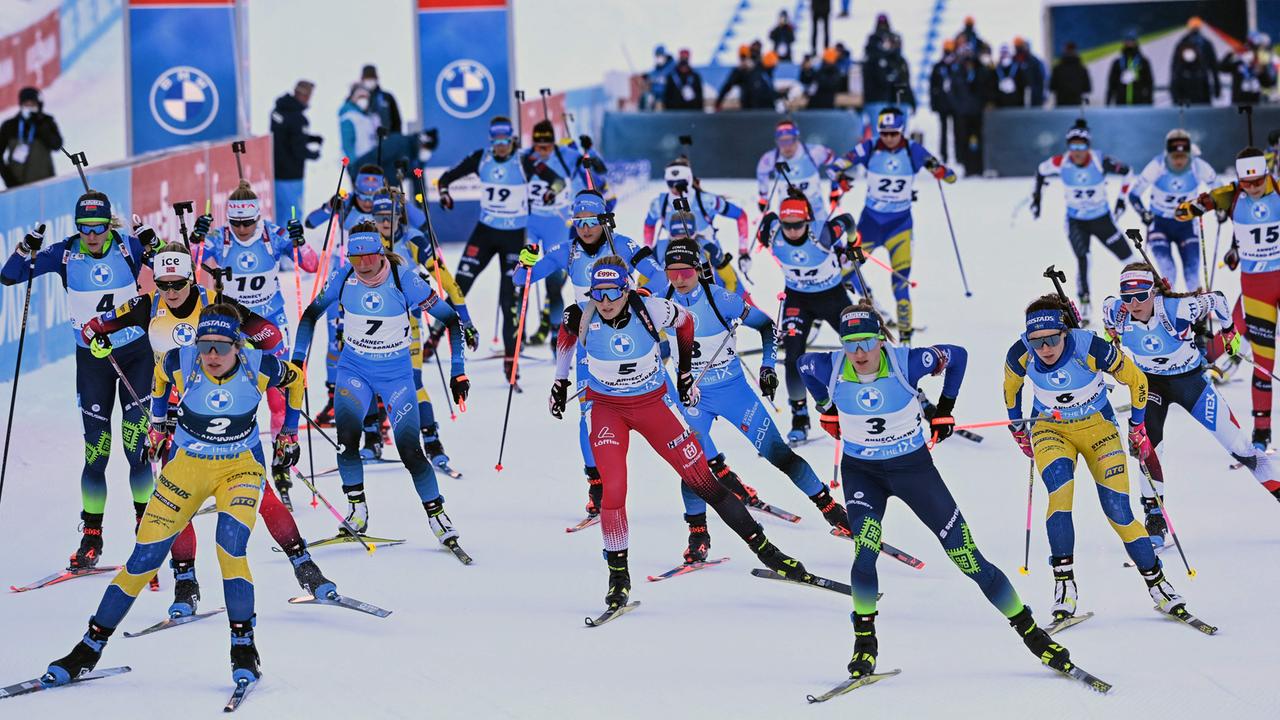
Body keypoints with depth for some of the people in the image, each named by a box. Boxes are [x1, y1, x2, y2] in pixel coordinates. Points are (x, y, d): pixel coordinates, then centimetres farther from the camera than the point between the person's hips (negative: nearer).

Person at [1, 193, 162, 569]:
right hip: (91, 360, 1)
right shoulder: (65, 253, -8)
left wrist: (153, 245, -23)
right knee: (95, 450, -1)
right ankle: (91, 538, 9)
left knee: (137, 446, -7)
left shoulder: (128, 246, -9)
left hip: (136, 354, -1)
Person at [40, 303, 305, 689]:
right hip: (187, 465, 1)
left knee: (231, 547, -26)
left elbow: (295, 378, 3)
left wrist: (289, 434, 8)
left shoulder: (258, 368, -21)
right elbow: (161, 375, 7)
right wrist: (157, 421, 16)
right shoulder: (181, 363, -20)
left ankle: (243, 647, -14)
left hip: (241, 467, -1)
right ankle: (91, 646, 9)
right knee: (144, 557, -2)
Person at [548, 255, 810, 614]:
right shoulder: (581, 316, -19)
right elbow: (566, 333, 7)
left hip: (652, 404, 0)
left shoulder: (650, 311, -22)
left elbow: (684, 322, 1)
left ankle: (763, 548, 8)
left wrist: (685, 372, 10)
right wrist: (560, 381, 15)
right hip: (607, 409, 0)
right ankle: (618, 576, -2)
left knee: (701, 479, -2)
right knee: (614, 490, -18)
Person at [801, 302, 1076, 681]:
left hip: (913, 466, -1)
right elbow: (803, 363, 8)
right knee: (865, 552, -23)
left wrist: (944, 409, 4)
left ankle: (1028, 630, 10)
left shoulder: (905, 362, -22)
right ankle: (865, 640, -2)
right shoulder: (830, 369, -17)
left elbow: (956, 356, -3)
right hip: (861, 472, 1)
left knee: (968, 558, -2)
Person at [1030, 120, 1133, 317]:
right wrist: (1036, 196, 4)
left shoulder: (1101, 162, -23)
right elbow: (1041, 171, 2)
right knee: (1082, 260, -22)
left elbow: (1126, 171, -5)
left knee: (1128, 258, 7)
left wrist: (1122, 197, -3)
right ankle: (1084, 304, -11)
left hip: (1102, 219, 0)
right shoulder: (1061, 163, -20)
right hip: (1075, 221, 0)